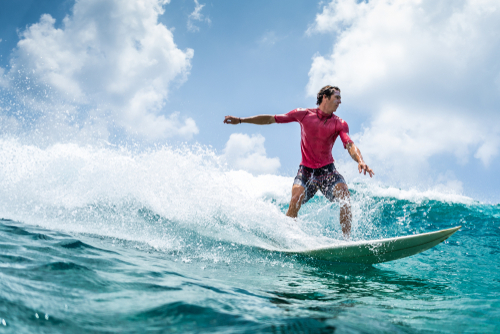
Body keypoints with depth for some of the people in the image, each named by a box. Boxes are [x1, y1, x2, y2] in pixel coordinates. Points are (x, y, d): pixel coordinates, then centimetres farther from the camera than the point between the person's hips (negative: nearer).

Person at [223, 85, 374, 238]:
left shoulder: (340, 124, -3)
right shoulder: (304, 114, -3)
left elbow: (350, 146, -18)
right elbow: (271, 119, 3)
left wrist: (360, 161, -41)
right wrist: (240, 120, 4)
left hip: (327, 171, 1)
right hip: (306, 170, -1)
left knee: (345, 197, -23)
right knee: (296, 200, -24)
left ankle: (347, 240, -17)